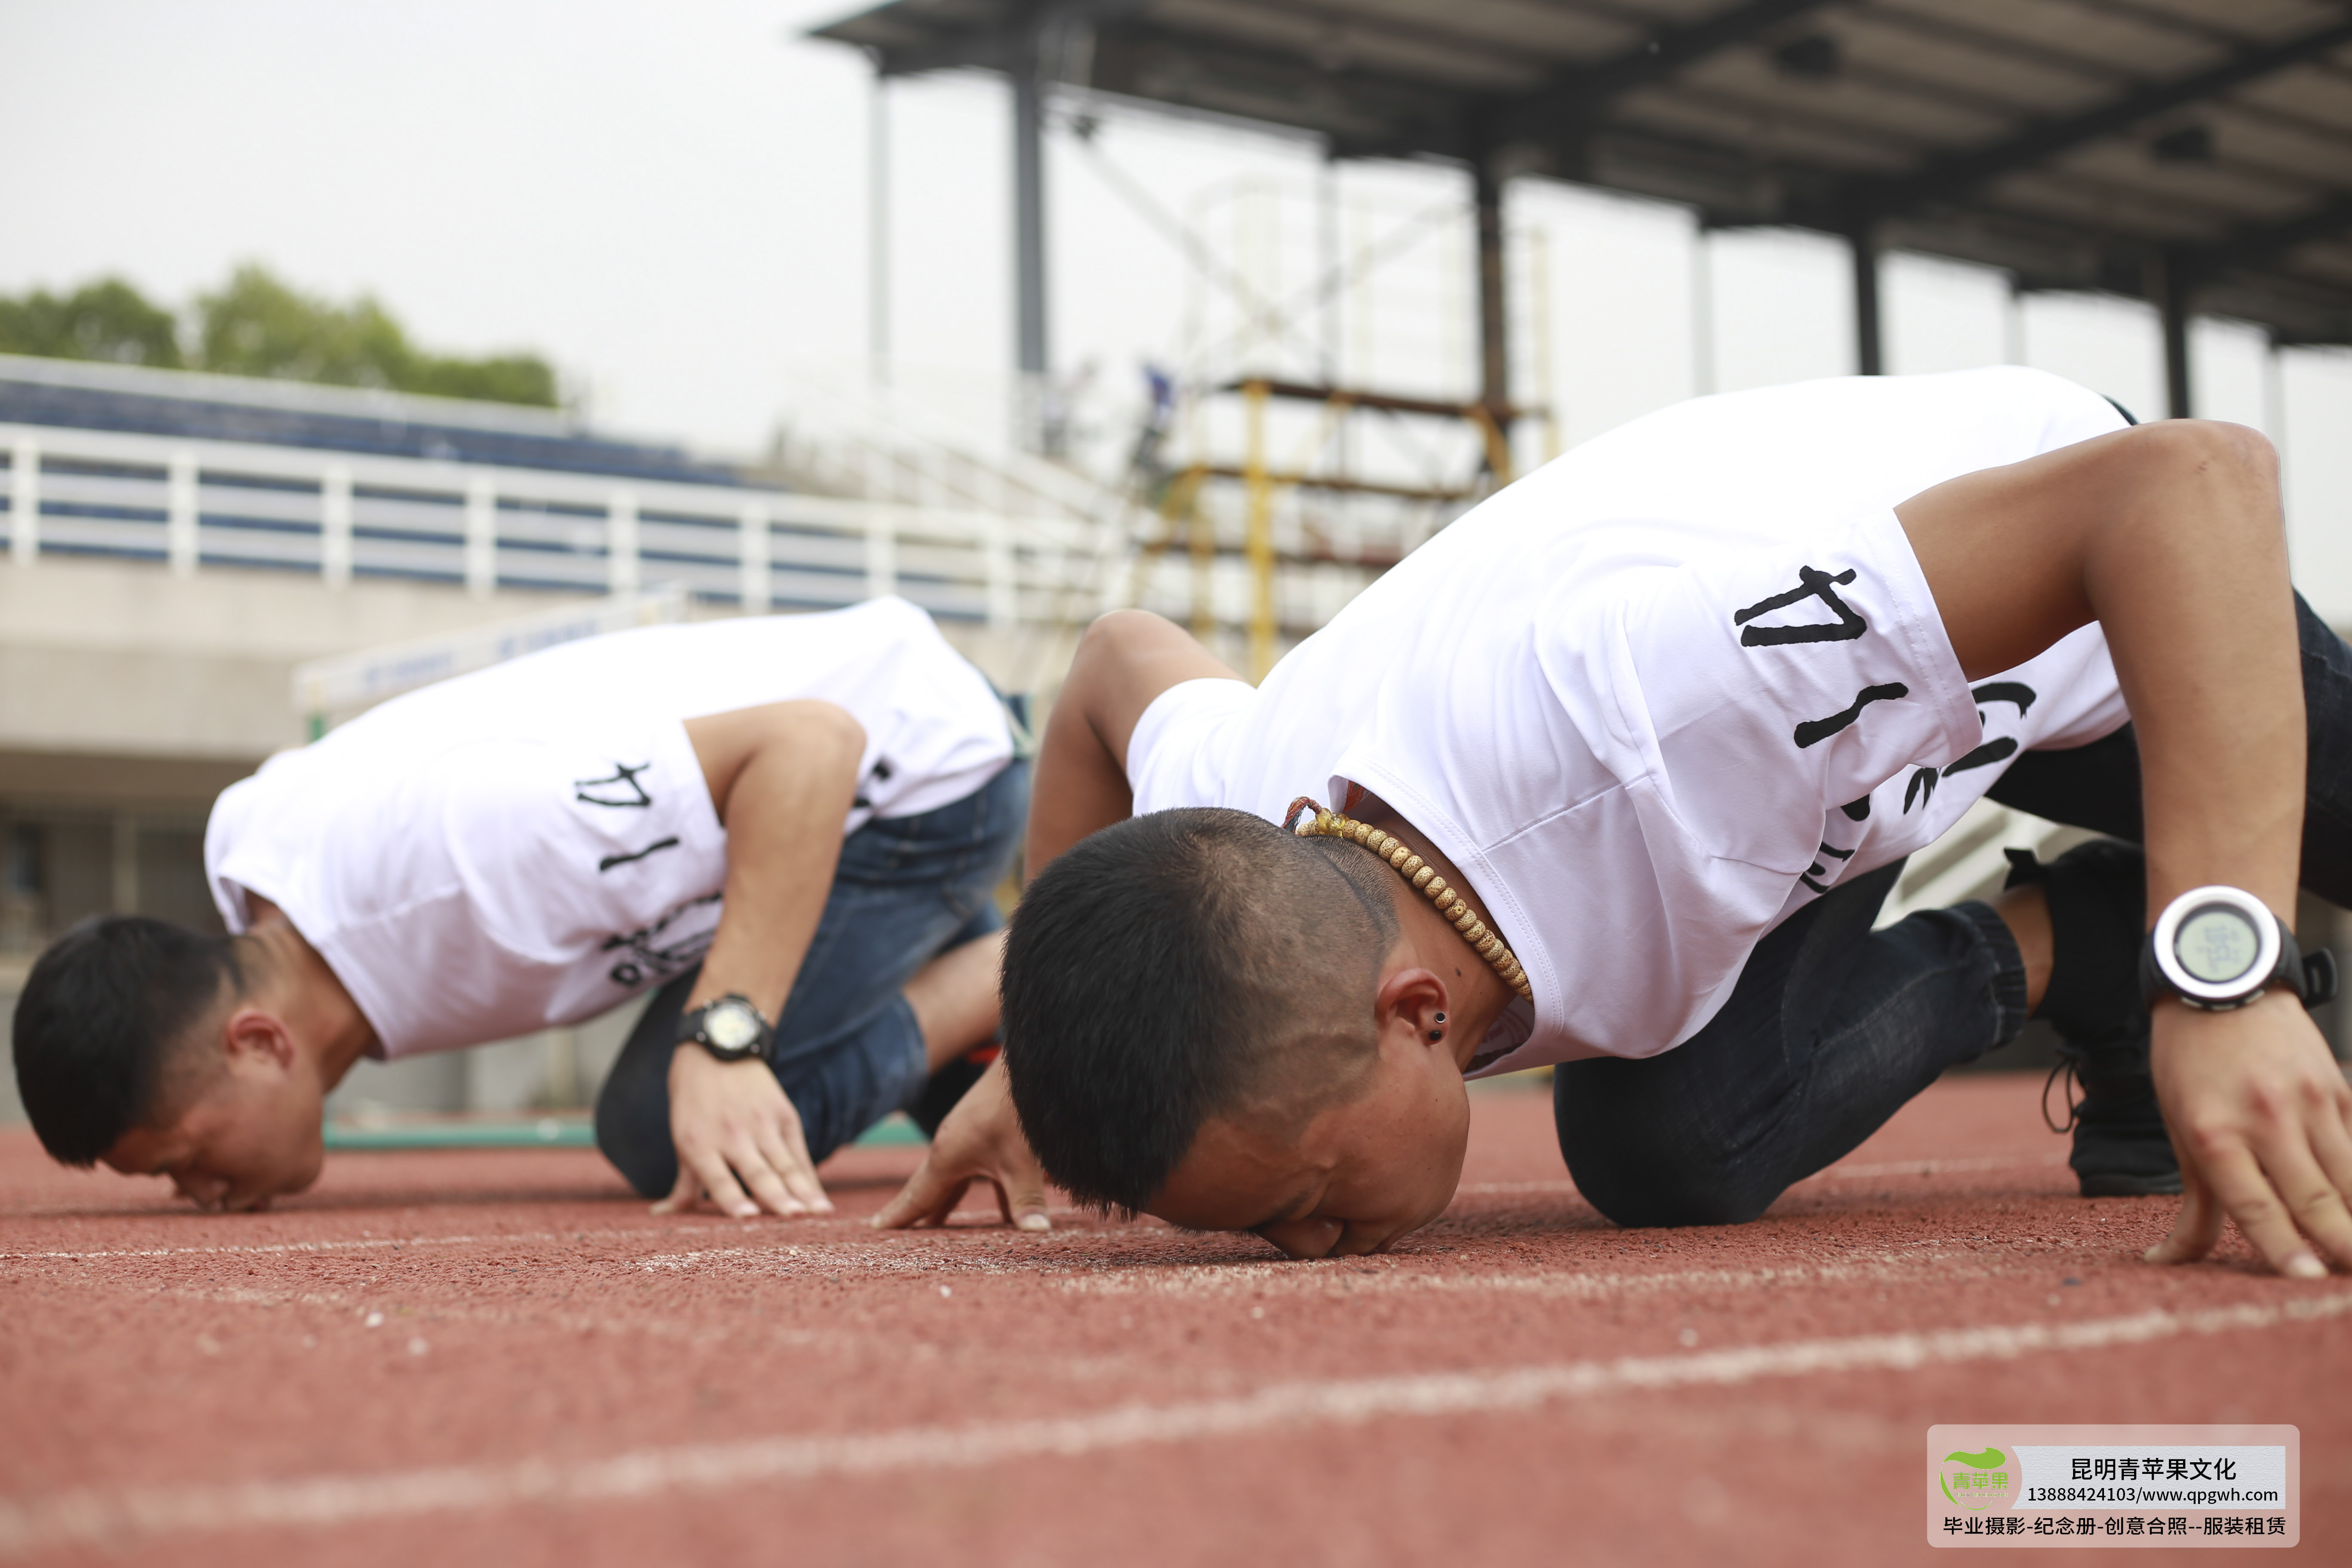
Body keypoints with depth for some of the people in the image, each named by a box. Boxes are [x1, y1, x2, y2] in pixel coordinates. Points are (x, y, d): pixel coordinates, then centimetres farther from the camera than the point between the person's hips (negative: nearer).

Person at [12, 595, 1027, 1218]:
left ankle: (1015, 981, -6)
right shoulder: (245, 837, -15)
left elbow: (811, 744, -42)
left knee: (677, 1139, -22)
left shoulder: (450, 843, -42)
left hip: (925, 754, -9)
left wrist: (720, 1045, -47)